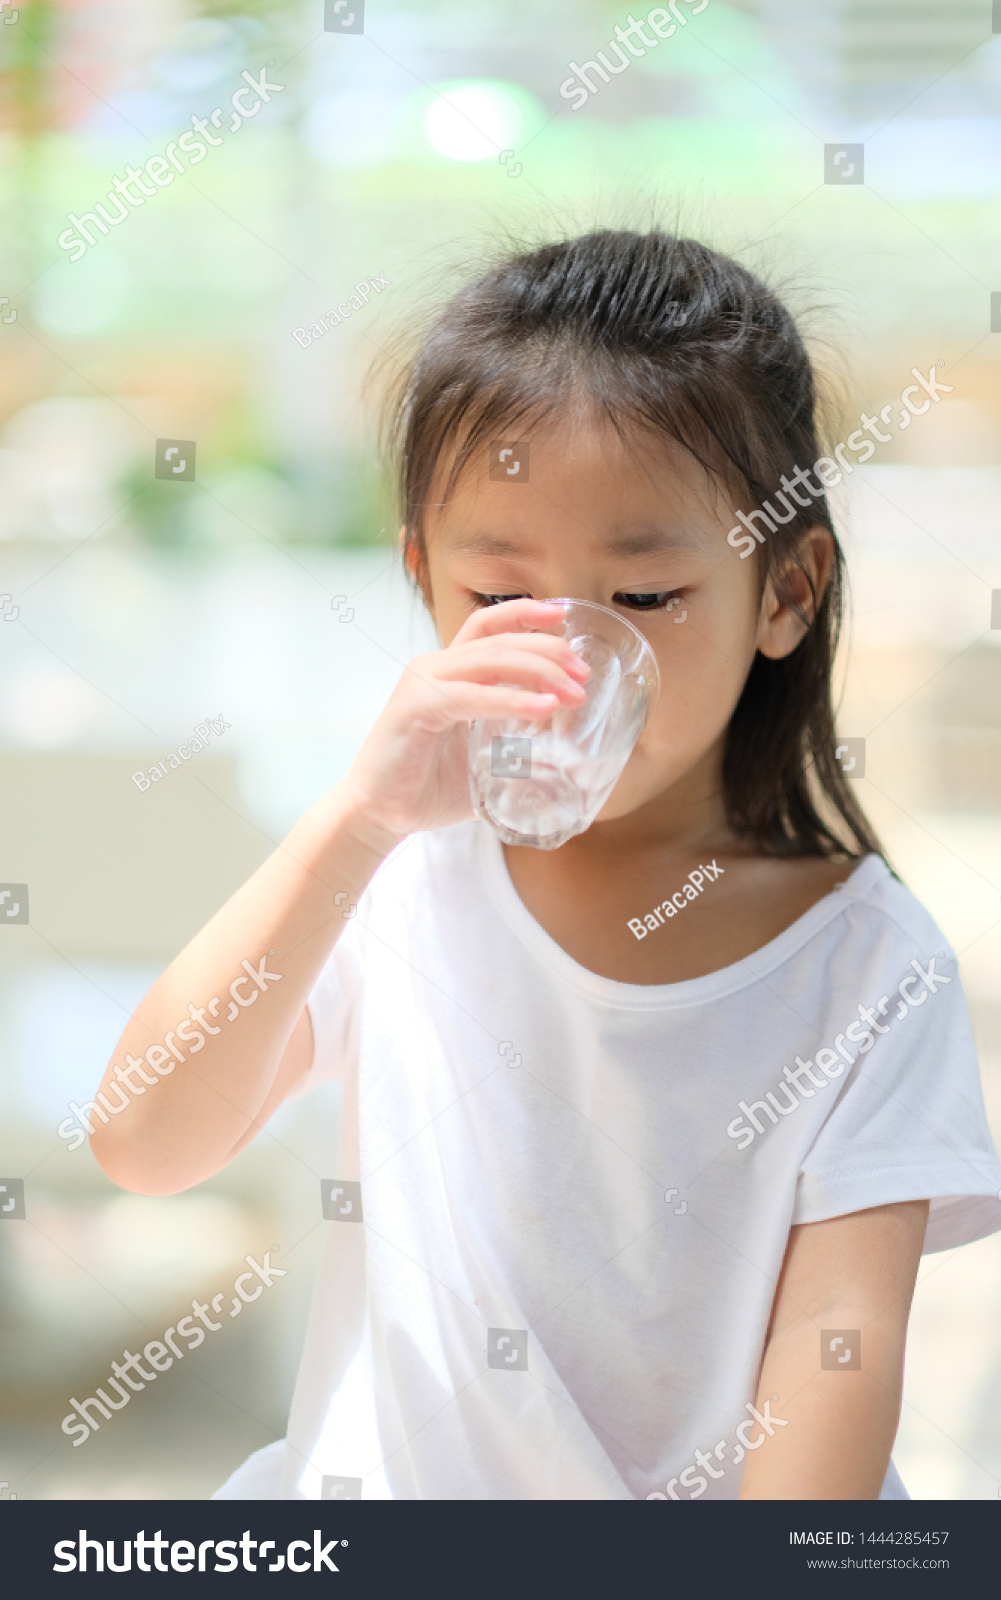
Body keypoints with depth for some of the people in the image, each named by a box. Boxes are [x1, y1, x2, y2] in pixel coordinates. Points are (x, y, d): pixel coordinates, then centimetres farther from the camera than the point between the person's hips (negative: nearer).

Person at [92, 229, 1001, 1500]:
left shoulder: (865, 966, -3)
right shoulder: (400, 875, 0)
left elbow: (836, 1340, -8)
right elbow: (146, 1146, -11)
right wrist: (356, 820, -21)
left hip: (707, 1495, -2)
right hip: (386, 1481, 2)